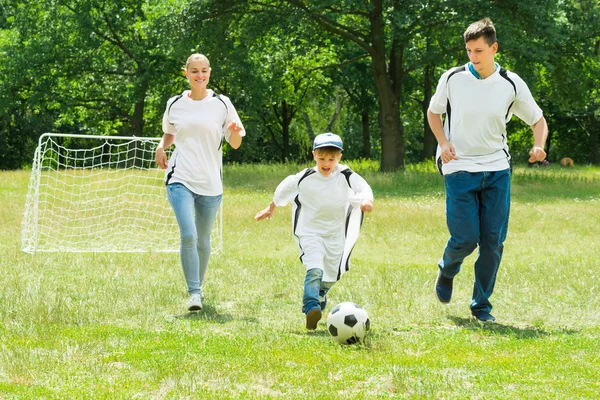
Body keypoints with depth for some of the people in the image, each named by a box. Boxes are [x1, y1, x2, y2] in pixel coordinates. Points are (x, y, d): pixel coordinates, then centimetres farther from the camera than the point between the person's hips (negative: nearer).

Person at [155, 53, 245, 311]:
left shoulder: (221, 104, 1)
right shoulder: (175, 104, 6)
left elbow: (235, 144, 3)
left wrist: (235, 132, -20)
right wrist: (161, 147, 2)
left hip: (210, 183, 1)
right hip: (180, 179, 0)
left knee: (203, 240, 10)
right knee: (188, 235, -18)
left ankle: (198, 288, 31)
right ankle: (194, 293, -14)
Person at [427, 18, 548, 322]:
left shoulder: (511, 85, -2)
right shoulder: (452, 79, -3)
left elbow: (538, 120, 9)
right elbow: (433, 112, 13)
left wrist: (539, 146, -13)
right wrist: (443, 143, -6)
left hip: (497, 168, 2)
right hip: (459, 168, -2)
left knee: (493, 240, -3)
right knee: (465, 238, -10)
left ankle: (481, 305, 12)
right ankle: (446, 271, 25)